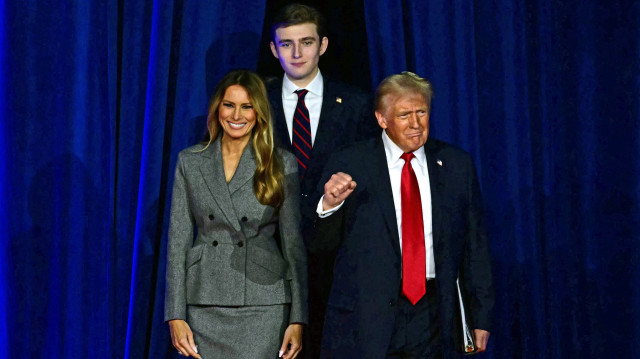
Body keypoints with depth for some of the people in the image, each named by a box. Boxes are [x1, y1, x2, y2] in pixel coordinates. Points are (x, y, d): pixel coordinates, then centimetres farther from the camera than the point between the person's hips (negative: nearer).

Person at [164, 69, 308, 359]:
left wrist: (297, 320, -3)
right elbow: (178, 240, 5)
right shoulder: (191, 162, 7)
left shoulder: (281, 165, 3)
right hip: (206, 307, 1)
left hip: (264, 306, -1)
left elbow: (294, 244, 3)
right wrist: (176, 316, -2)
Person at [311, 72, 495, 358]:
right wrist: (329, 205, -20)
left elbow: (474, 246, 9)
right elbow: (319, 245, 0)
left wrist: (480, 318, 9)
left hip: (431, 315, 2)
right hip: (365, 320, -2)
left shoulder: (456, 165, 5)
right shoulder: (348, 166, -2)